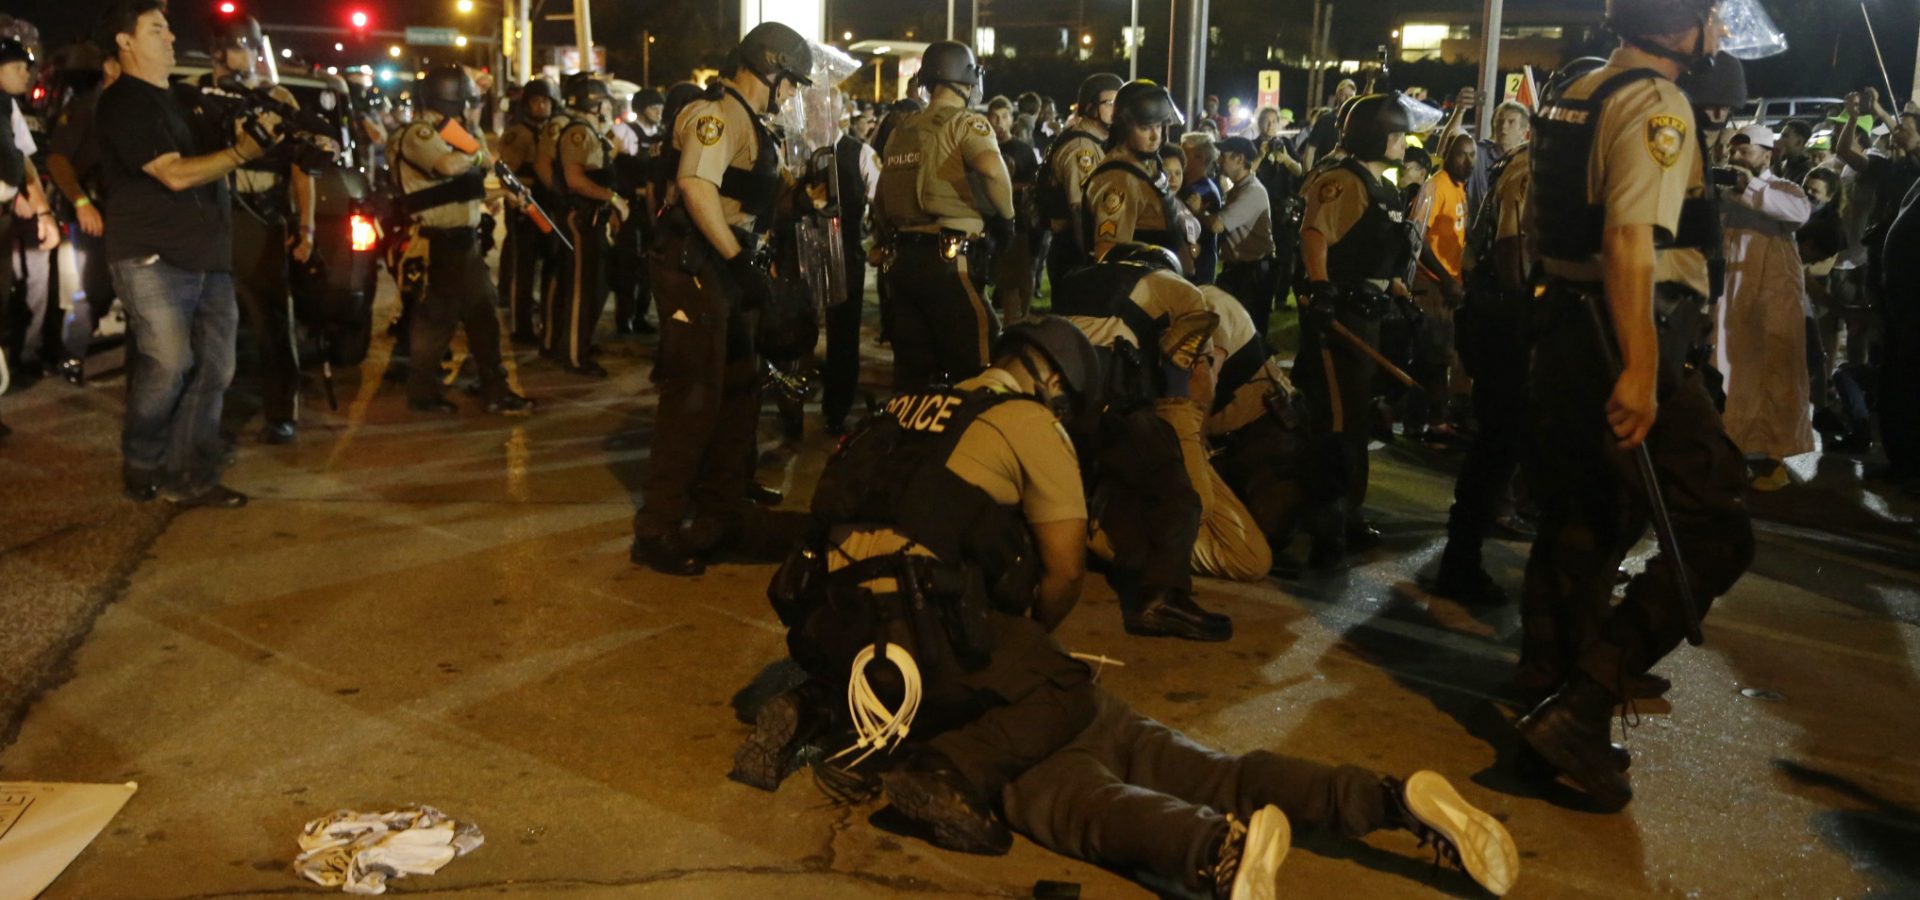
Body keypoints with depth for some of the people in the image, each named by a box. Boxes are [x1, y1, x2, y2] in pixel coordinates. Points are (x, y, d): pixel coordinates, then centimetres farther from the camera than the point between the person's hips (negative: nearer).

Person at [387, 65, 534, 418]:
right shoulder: (419, 133, -14)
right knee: (436, 318, -2)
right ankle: (422, 391, 11)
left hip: (463, 242, 10)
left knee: (483, 312, 11)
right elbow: (449, 165, -32)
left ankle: (495, 391, 16)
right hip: (438, 246, -10)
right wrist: (479, 154, -14)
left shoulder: (445, 133, 17)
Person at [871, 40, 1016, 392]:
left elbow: (880, 201, 19)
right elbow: (992, 168, -25)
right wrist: (1005, 217, -10)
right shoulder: (965, 122, -4)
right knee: (973, 367, -3)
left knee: (911, 367, 12)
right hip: (949, 259, -7)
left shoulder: (901, 131, 16)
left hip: (903, 258, 7)